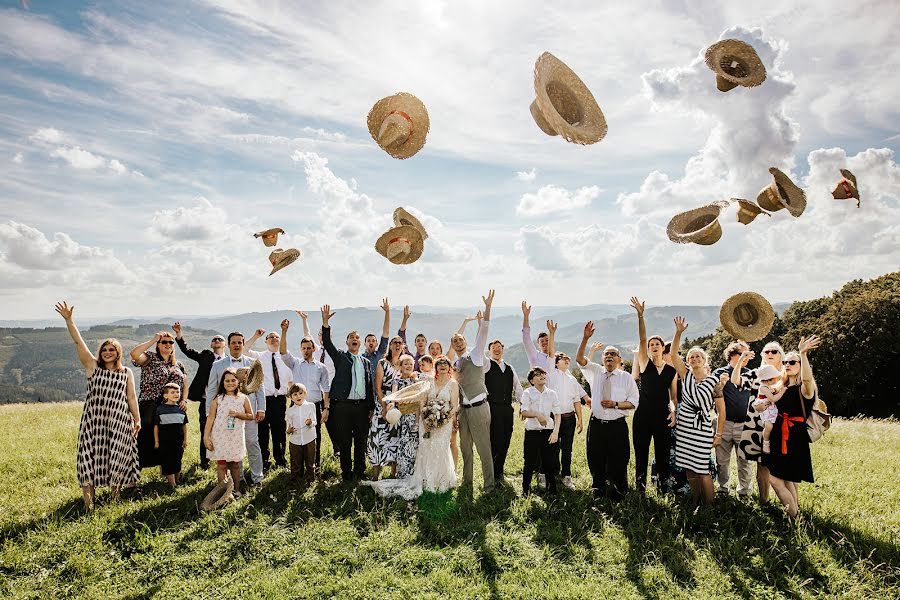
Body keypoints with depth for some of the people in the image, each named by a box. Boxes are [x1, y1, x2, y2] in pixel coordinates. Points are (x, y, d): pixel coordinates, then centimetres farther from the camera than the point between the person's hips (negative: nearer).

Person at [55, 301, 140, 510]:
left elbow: (131, 397, 9)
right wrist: (69, 320, -16)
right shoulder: (92, 366, 4)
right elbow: (79, 343, -6)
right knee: (91, 456, -4)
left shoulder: (126, 372, 7)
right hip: (94, 420, 0)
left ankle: (115, 491, 21)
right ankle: (88, 498, 3)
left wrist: (137, 419, 6)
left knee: (118, 457, 2)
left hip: (119, 422, 1)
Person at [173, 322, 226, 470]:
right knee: (205, 434, 9)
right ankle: (204, 462, 23)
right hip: (206, 401, 0)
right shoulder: (205, 356, 6)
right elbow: (187, 350, -3)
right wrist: (178, 334, -15)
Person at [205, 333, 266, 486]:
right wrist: (210, 413, 3)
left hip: (249, 409, 0)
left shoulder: (253, 363, 8)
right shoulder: (218, 365, 7)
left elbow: (260, 387, 9)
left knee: (252, 442, 3)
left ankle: (256, 477, 15)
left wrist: (261, 409, 3)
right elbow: (211, 390, 9)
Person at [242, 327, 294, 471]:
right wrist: (255, 336, -14)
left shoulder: (285, 358, 9)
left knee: (280, 432, 10)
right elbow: (244, 351, -14)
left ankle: (280, 459, 25)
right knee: (263, 432, 4)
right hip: (264, 398, -2)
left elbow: (291, 381, 11)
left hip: (280, 399, 2)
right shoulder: (259, 356, 3)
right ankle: (264, 462, 18)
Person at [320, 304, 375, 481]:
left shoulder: (365, 361, 16)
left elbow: (369, 385, 15)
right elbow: (327, 343, -9)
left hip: (362, 405, 3)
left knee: (361, 441, 9)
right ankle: (346, 472, 15)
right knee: (344, 442, 3)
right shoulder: (340, 357, 7)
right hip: (343, 405, -3)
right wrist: (325, 321, -20)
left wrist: (371, 406, 11)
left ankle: (359, 471, 21)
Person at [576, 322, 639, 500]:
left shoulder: (626, 377, 2)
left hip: (617, 425, -2)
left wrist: (616, 404, -16)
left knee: (618, 460, 4)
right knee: (595, 459, 11)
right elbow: (579, 358, -6)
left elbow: (634, 402, 0)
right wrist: (585, 338, -18)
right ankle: (598, 489, 31)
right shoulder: (596, 372, 7)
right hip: (596, 424, 2)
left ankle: (619, 491, 25)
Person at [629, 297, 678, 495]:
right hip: (643, 416, -1)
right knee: (641, 453, 4)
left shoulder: (671, 370, 8)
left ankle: (662, 487, 19)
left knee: (663, 454, 6)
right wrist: (640, 315, -21)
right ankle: (640, 488, 13)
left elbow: (674, 396, 14)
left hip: (663, 417, 1)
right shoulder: (645, 364, 2)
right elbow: (642, 339, -10)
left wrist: (673, 411, -5)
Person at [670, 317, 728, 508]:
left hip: (702, 429, -4)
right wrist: (678, 333, -17)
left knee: (702, 469, -5)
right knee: (690, 470, 10)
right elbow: (673, 354, -6)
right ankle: (695, 504, 24)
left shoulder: (714, 381, -3)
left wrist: (718, 434, -2)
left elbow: (721, 410, 0)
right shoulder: (686, 375, 5)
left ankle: (710, 506, 9)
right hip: (684, 427, 4)